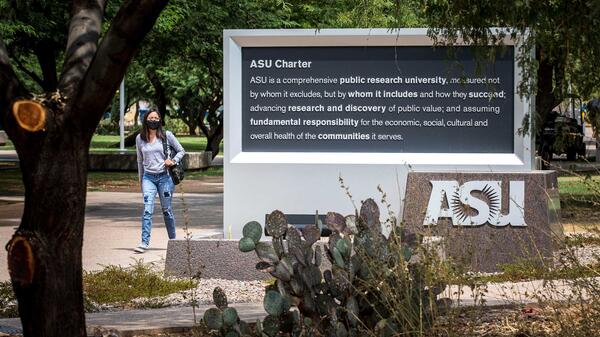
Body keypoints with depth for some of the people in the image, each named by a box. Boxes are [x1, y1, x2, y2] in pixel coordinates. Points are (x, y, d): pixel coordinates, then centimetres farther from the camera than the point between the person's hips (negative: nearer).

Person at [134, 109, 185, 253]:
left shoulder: (166, 135, 0)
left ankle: (173, 240, 21)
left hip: (164, 176, -1)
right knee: (147, 209, -12)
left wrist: (173, 161, -10)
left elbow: (181, 151, 8)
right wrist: (140, 179, 19)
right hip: (148, 177, 1)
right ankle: (144, 242, -16)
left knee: (166, 210, 6)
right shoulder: (140, 138, 6)